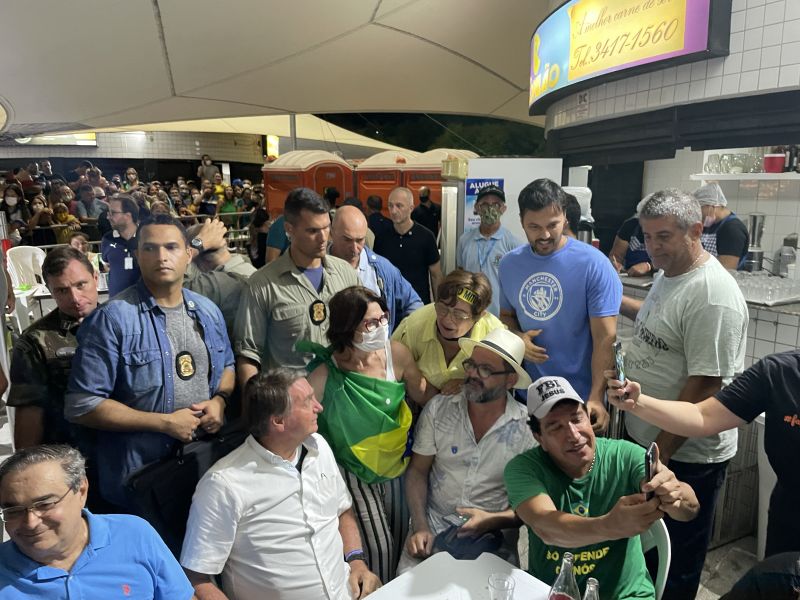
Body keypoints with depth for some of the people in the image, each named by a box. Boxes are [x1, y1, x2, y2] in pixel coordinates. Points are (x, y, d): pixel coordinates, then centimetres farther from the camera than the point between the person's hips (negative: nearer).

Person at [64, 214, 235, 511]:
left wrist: (220, 400, -6)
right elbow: (81, 405, -17)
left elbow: (226, 365, 16)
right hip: (138, 474, -5)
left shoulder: (207, 311, 3)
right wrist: (165, 423, -18)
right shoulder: (113, 318, -16)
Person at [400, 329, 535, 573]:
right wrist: (420, 527, -9)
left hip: (493, 537, 0)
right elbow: (418, 471, 2)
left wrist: (493, 520, -16)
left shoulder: (528, 428, -8)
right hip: (433, 527, 1)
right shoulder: (438, 409, -4)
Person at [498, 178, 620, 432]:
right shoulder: (509, 264, 0)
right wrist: (517, 336, -9)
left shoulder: (594, 264, -15)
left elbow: (606, 338, -17)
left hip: (581, 398, -4)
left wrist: (596, 398, -25)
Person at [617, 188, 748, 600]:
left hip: (684, 456, -9)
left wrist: (662, 452, -22)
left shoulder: (712, 297, -26)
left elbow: (704, 385, -27)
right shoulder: (668, 273, 4)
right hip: (644, 436, 9)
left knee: (676, 558, 14)